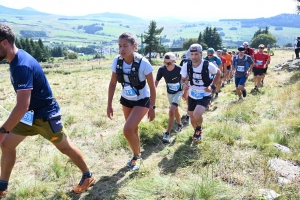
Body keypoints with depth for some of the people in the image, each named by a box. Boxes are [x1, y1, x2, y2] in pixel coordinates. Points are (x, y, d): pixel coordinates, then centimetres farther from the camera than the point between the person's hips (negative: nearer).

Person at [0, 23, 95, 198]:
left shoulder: (22, 65, -30)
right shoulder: (17, 58, 0)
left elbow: (22, 106, -36)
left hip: (45, 115, -9)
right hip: (30, 114, 9)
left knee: (66, 147, 7)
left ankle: (88, 177, 28)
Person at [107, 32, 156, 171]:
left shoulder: (143, 63, -26)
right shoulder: (116, 61, -14)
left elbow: (152, 87, -16)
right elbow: (112, 83, -2)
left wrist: (152, 107, -14)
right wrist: (109, 105, -2)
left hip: (142, 101, -5)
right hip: (126, 100, 5)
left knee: (127, 130, -17)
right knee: (133, 130, 17)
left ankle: (136, 156, 11)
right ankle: (137, 156, 41)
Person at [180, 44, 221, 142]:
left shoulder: (208, 65, -20)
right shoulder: (186, 66, -13)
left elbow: (218, 73, 0)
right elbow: (183, 79, 2)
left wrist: (212, 86, -12)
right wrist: (184, 85, -22)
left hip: (205, 96, -4)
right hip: (192, 95, 4)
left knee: (197, 114, -25)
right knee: (192, 117, 15)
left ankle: (199, 129, 10)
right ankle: (196, 131, 49)